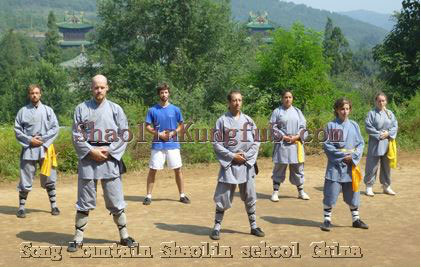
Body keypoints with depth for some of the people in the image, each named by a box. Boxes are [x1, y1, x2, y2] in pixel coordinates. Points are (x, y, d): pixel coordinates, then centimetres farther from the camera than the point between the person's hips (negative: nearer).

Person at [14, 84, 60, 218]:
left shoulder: (48, 110, 6)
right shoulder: (23, 111, 5)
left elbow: (55, 128, 1)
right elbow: (17, 130, 3)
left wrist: (42, 139, -10)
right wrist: (30, 140, -10)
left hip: (45, 148, 1)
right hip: (28, 149, -1)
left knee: (49, 179, 6)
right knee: (25, 180, 1)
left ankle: (54, 205, 16)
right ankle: (21, 207, 11)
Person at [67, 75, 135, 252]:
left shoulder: (115, 109, 5)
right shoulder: (81, 108, 5)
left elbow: (124, 134, 1)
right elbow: (76, 136, 1)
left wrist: (109, 150, -9)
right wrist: (91, 151, -11)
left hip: (110, 159, 0)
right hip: (88, 159, 0)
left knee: (116, 200, 5)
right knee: (84, 201, 5)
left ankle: (124, 235, 16)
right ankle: (78, 238, 13)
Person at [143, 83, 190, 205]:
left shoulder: (175, 109, 5)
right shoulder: (152, 110, 3)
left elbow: (181, 126, 10)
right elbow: (148, 126, 4)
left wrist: (173, 133, -8)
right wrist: (159, 134, -11)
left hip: (173, 144, 1)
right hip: (158, 144, -1)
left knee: (177, 169, 2)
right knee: (152, 170, 0)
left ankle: (182, 195, 11)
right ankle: (148, 196, 8)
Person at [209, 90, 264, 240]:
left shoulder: (248, 120, 5)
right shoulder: (222, 121, -4)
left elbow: (256, 142, 5)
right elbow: (216, 144, -6)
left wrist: (246, 155, -9)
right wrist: (232, 156, -13)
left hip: (246, 164, 3)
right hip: (228, 164, -3)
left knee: (250, 197, 10)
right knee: (223, 197, -1)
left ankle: (253, 226, 21)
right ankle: (217, 226, 11)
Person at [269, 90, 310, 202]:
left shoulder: (297, 111, 11)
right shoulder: (277, 111, 1)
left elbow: (303, 126, 9)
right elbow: (273, 127, -3)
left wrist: (297, 136, -8)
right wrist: (283, 136, -13)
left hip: (296, 143, 3)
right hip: (282, 143, -3)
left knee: (298, 167, 9)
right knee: (279, 167, 0)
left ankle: (301, 191, 19)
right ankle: (275, 192, 7)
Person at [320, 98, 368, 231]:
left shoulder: (354, 125, 6)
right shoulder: (331, 125, -4)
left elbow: (361, 144, 6)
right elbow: (327, 145, -7)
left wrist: (353, 156, -10)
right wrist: (342, 156, -13)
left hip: (351, 165, 3)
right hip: (335, 166, -3)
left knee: (352, 194, 12)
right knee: (330, 194, -1)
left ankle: (356, 219, 25)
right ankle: (327, 220, 11)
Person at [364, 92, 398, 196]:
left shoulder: (390, 113, 9)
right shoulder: (372, 113, -3)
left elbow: (395, 126, 5)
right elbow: (368, 127, -9)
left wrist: (388, 133, -11)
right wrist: (379, 134, -16)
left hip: (387, 143, 4)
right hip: (375, 144, -4)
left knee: (386, 165, 12)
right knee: (372, 166, -2)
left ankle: (386, 186, 23)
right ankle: (369, 187, 7)